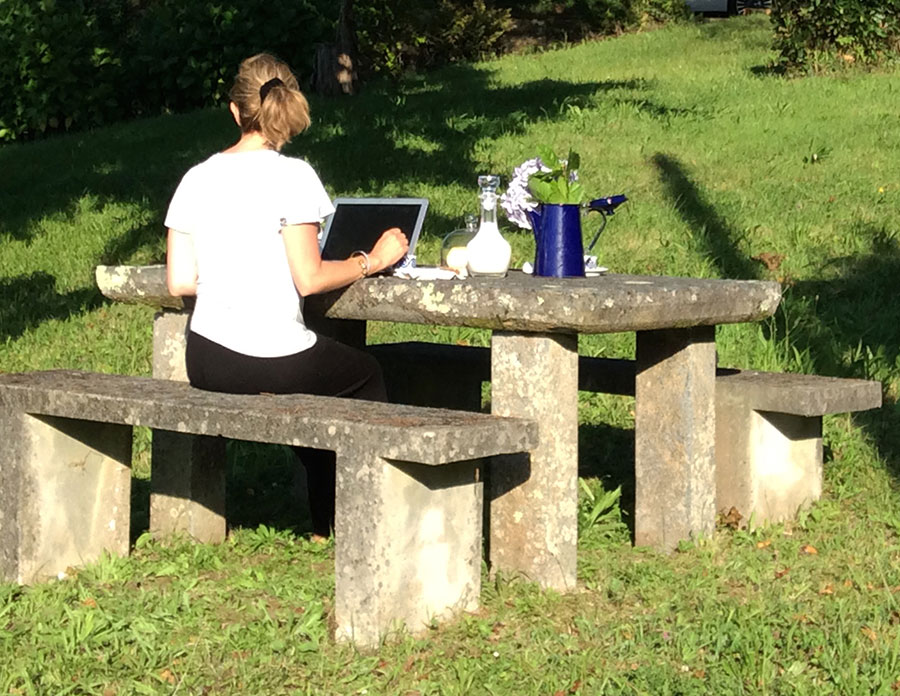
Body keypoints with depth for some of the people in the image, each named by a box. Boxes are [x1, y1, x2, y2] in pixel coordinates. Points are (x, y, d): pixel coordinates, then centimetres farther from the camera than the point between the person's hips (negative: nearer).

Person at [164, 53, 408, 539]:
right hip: (271, 361, -6)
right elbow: (309, 278, -14)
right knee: (366, 376, 24)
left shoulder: (197, 179, 4)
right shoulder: (291, 176, -12)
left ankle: (325, 527, 36)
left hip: (204, 364, 6)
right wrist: (372, 261, 0)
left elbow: (178, 281, 4)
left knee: (320, 373, 33)